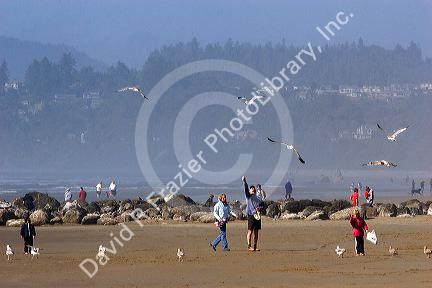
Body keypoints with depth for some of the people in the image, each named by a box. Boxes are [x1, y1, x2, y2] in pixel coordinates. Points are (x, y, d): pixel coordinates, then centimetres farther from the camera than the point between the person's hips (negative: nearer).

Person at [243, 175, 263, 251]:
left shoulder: (257, 199, 20)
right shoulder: (248, 196, 4)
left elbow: (261, 206, 17)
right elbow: (246, 189, -9)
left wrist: (259, 208, -6)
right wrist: (244, 181, -22)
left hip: (257, 216, 6)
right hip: (251, 215, -6)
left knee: (256, 232, 7)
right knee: (250, 231, -6)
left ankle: (255, 247, 11)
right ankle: (249, 246, -5)